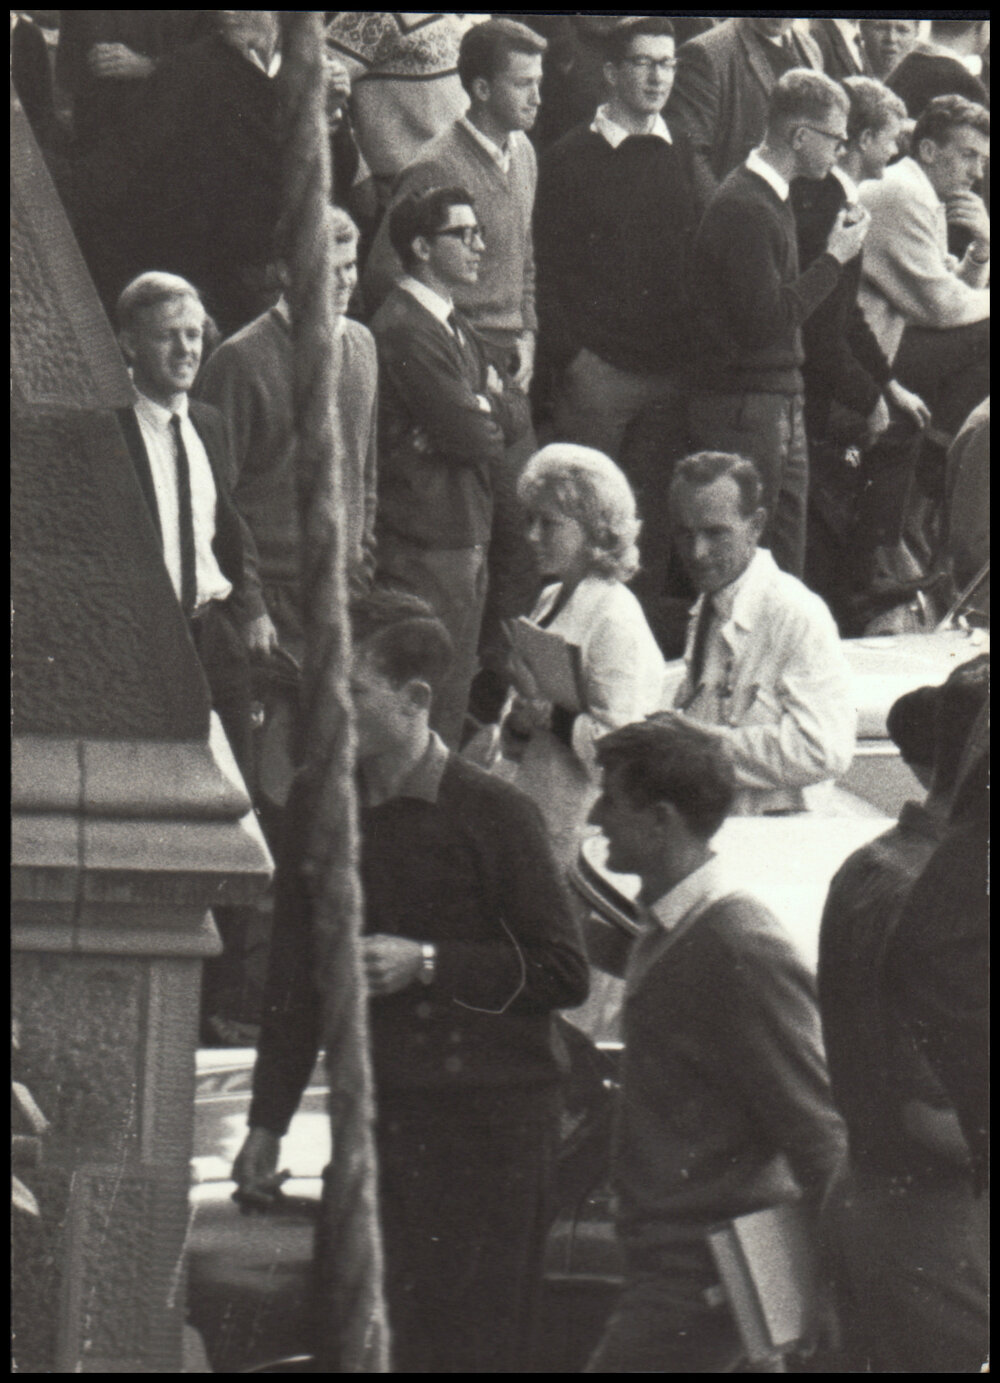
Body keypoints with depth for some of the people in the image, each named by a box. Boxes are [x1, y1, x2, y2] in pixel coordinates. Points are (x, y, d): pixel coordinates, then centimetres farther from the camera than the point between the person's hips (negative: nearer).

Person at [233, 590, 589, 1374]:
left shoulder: (492, 815, -6)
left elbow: (565, 972, -7)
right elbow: (296, 981, 17)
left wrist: (428, 964, -13)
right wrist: (268, 1123, 13)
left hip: (489, 1115, -5)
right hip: (377, 1119, 5)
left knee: (474, 1344, -8)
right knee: (378, 1341, 2)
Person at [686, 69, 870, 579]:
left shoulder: (775, 201, 16)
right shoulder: (742, 208, -16)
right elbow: (766, 320, -21)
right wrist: (834, 259, -14)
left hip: (781, 407, 10)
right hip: (741, 408, -10)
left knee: (787, 567, 9)